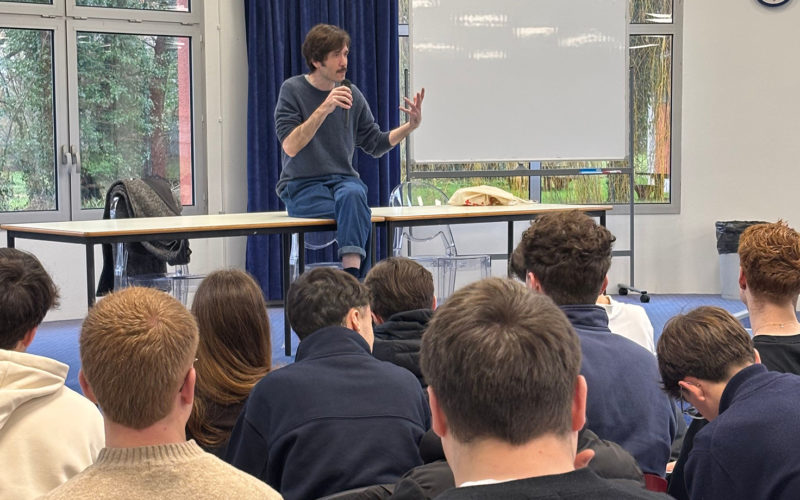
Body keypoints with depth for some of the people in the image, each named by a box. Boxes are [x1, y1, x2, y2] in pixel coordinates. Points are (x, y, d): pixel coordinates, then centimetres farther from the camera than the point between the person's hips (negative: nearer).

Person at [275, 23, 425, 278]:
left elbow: (375, 144, 14)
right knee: (357, 212, -32)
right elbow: (290, 147, -14)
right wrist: (324, 109, -24)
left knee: (351, 195, -35)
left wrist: (411, 126, -2)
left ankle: (351, 276, -48)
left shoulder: (351, 93, 9)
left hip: (343, 179, 2)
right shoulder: (293, 90, -2)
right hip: (301, 186, -2)